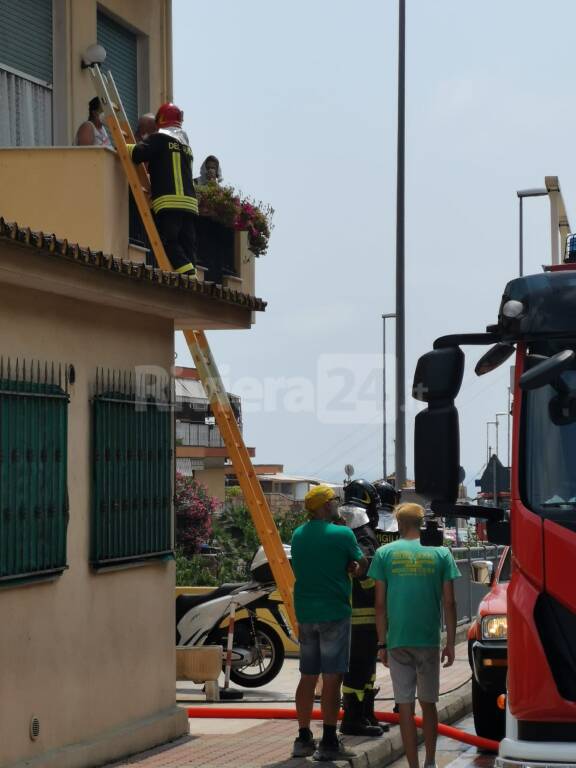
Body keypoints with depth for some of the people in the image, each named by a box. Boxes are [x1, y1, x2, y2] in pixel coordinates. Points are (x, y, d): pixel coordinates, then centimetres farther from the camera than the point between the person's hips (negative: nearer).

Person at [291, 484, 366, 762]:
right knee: (332, 677, -4)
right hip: (333, 613, -6)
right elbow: (361, 564, 0)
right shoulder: (341, 534, -11)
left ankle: (303, 739, 17)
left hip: (305, 613, 6)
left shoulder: (298, 535, 8)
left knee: (308, 676, 12)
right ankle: (329, 742, -5)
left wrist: (346, 567, 5)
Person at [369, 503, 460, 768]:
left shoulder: (385, 554, 0)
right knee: (428, 704, 15)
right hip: (429, 641, 1)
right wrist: (450, 642, 7)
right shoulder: (440, 553, 1)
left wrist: (382, 643, 6)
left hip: (397, 641, -1)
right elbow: (449, 603, 1)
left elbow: (380, 604, -1)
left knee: (405, 707, 2)